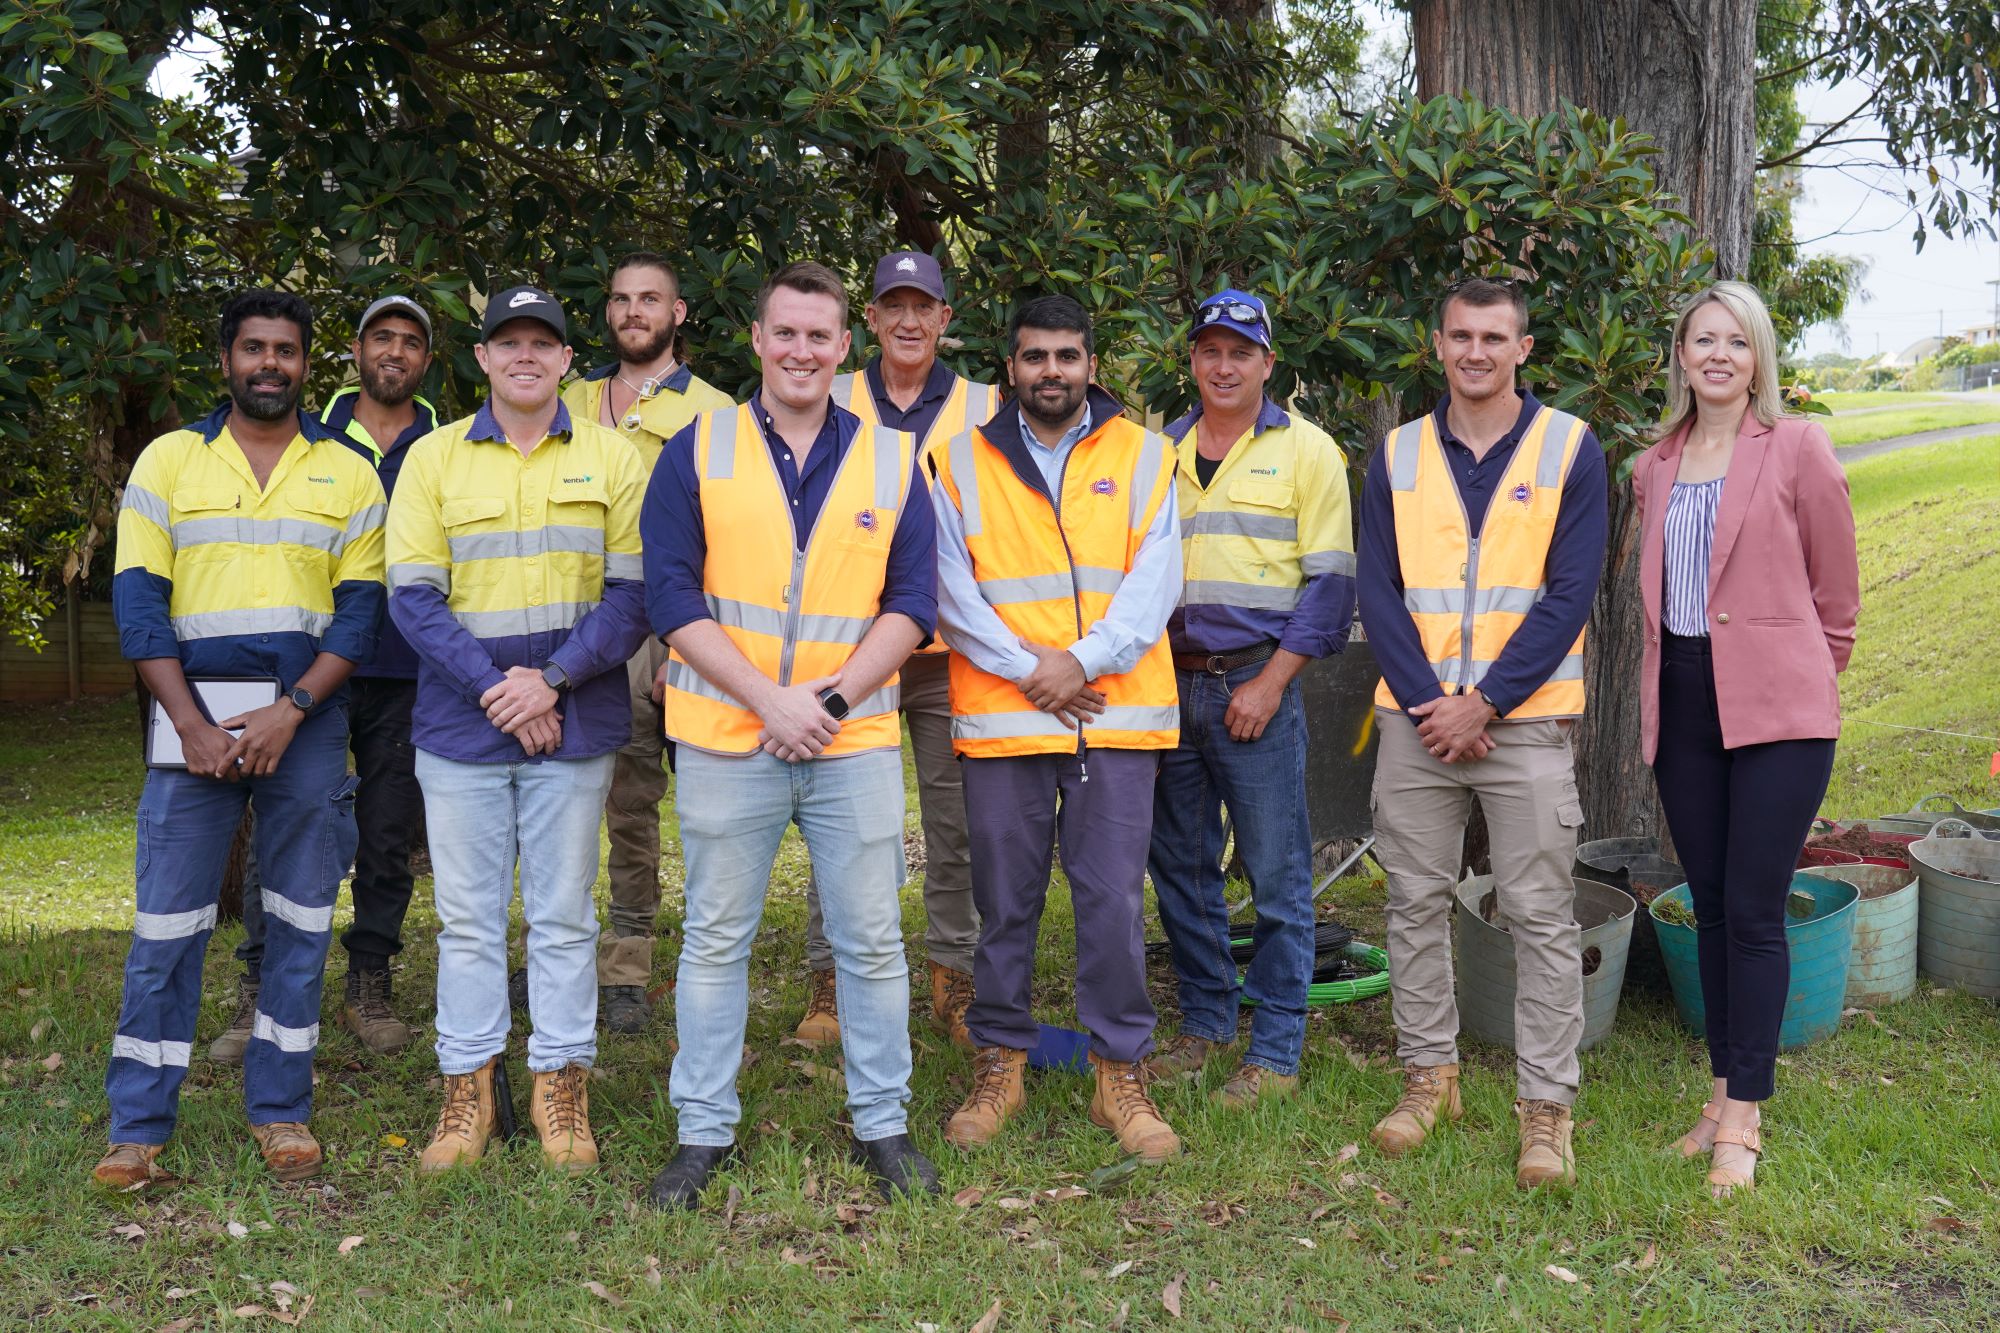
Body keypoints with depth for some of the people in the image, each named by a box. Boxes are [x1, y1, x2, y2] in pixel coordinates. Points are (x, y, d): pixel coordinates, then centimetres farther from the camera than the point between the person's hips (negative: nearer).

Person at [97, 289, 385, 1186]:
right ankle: (138, 1127, 11)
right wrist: (192, 724, -11)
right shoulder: (168, 460, 5)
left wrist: (288, 713, -12)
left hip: (306, 723, 1)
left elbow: (360, 611, 0)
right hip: (193, 720, 0)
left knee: (300, 919, 6)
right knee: (166, 925, 0)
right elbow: (137, 600, -1)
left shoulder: (348, 475, 6)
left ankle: (280, 1110, 18)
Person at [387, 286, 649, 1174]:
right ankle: (468, 1090, 18)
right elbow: (412, 597, -1)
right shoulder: (433, 458, 5)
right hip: (460, 723, 1)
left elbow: (633, 595, 0)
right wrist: (493, 689, -12)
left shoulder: (612, 459, 4)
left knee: (563, 914, 6)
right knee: (467, 914, 7)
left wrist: (552, 679, -13)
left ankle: (561, 1087, 17)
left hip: (574, 723, 0)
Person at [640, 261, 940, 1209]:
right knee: (714, 943, 8)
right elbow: (671, 596, -4)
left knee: (872, 943, 7)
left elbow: (911, 603, 3)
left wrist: (835, 696, -11)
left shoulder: (892, 461, 7)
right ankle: (704, 1132, 21)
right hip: (726, 741, -1)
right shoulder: (697, 450, 2)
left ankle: (881, 1125, 22)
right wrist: (769, 702, -13)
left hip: (856, 742, 1)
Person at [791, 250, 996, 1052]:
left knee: (957, 821, 5)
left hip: (952, 650, 0)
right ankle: (830, 982, 13)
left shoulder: (984, 412, 9)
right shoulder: (831, 405, 9)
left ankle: (955, 978, 17)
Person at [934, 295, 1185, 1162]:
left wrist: (1082, 662, -12)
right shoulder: (964, 463, 7)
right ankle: (999, 1066, 21)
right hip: (999, 719, 0)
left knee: (1114, 902, 0)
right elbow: (951, 587, 0)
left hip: (1116, 716, 0)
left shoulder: (1140, 455, 8)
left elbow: (1155, 579, -1)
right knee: (1005, 902, 7)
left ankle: (1121, 1076, 13)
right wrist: (1026, 667, -10)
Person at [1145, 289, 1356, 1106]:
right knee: (1180, 866, 11)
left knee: (1276, 876, -1)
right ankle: (1205, 1022, 25)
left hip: (1256, 683, -4)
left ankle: (1276, 1048, 9)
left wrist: (1269, 683, -11)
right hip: (1169, 683, 5)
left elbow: (1330, 581, -3)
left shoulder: (1306, 451, 1)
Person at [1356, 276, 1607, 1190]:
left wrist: (1484, 702, -11)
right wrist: (1427, 703, -8)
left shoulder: (1569, 449, 0)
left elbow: (1568, 595, -6)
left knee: (1540, 914, -1)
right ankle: (1429, 1076, 23)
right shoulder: (1398, 456, 8)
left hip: (1523, 722, -3)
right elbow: (1379, 593, 4)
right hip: (1416, 720, 3)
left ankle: (1547, 1105, 7)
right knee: (1414, 904, 9)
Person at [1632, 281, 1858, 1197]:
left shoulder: (1796, 449, -2)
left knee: (1753, 912, -5)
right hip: (1681, 705, 5)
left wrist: (1803, 679, 9)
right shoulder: (1656, 466, 12)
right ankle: (1724, 1092, 21)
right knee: (1710, 905, 10)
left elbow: (1837, 590, 3)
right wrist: (1660, 686, 16)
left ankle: (1743, 1119, 3)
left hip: (1775, 709, -5)